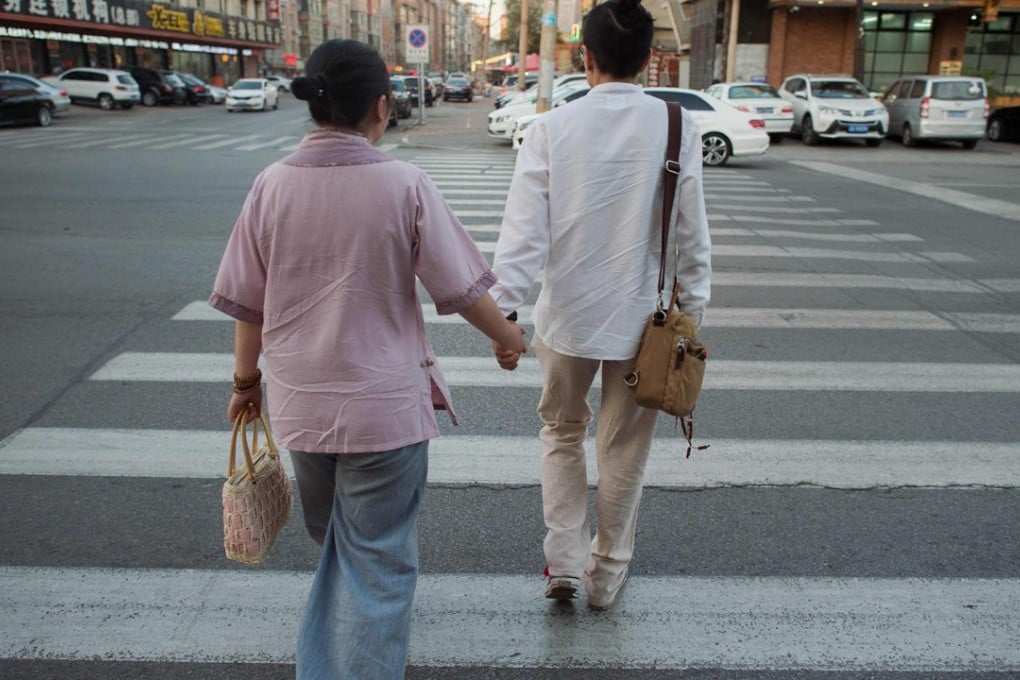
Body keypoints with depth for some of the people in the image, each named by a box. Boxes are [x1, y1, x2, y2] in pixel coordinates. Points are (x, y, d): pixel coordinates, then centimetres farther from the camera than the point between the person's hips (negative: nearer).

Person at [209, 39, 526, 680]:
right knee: (377, 560, 10)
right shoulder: (405, 184, -14)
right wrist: (510, 336, 11)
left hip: (300, 403, 5)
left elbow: (247, 301, 1)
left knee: (334, 542, 28)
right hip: (386, 405, -4)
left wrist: (246, 377, 16)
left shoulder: (273, 183, -5)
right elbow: (461, 289, -8)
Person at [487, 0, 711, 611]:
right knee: (624, 452, 16)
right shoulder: (678, 127, -8)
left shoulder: (552, 128, -8)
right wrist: (693, 313, 5)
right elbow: (693, 234, -5)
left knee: (562, 433, 24)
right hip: (642, 320, 0)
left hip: (567, 315, 0)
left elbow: (524, 228, -12)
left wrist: (505, 311, -7)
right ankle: (607, 575, 33)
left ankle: (564, 562, 24)